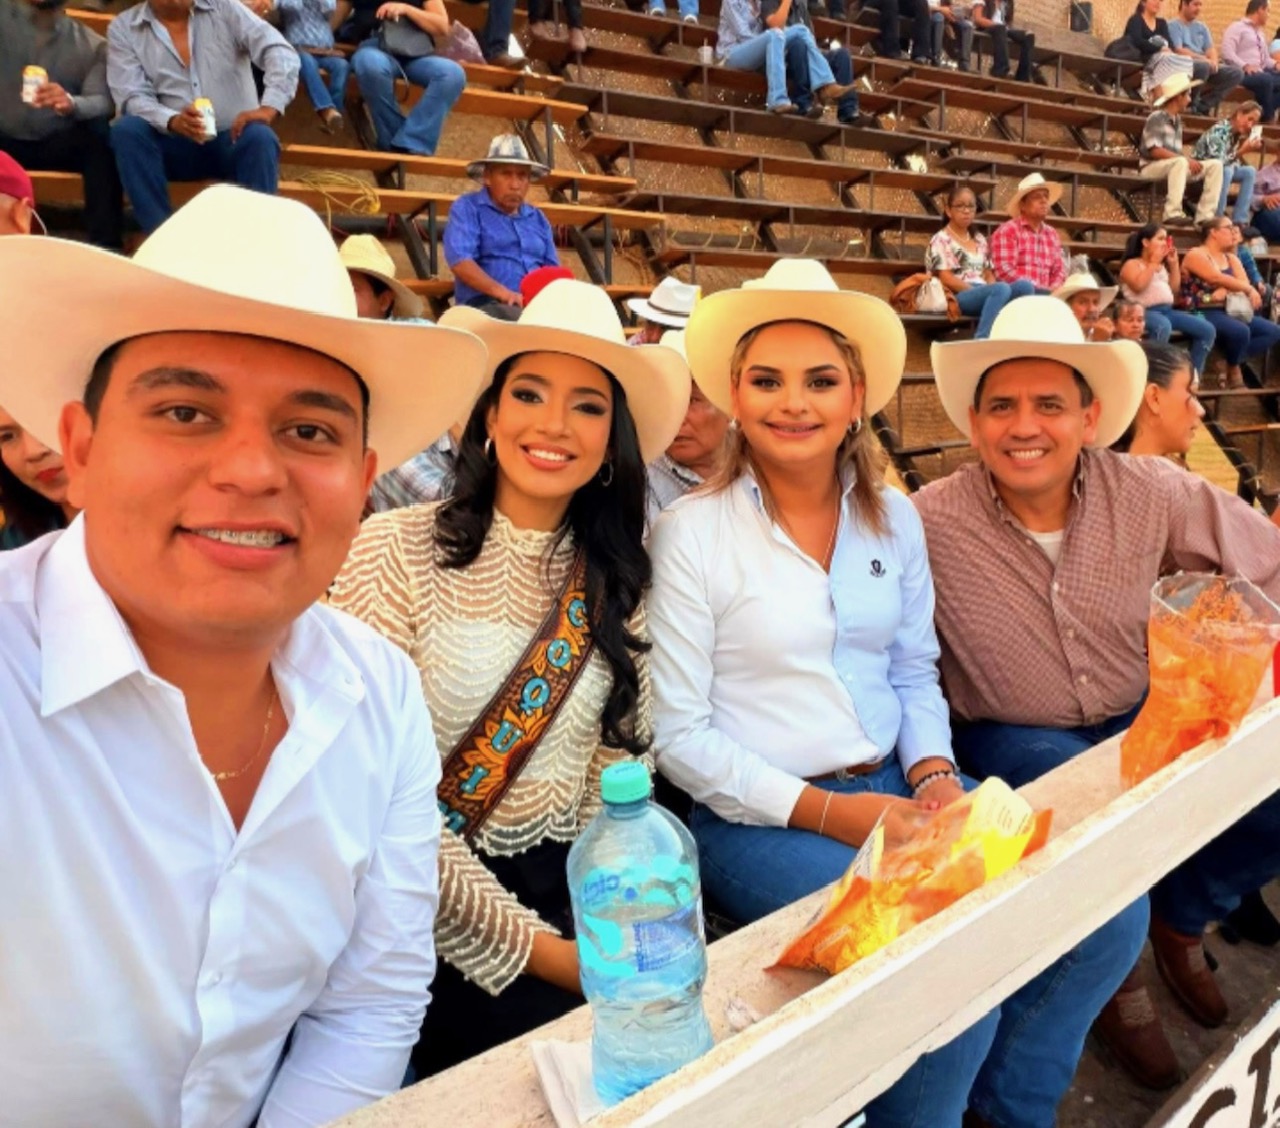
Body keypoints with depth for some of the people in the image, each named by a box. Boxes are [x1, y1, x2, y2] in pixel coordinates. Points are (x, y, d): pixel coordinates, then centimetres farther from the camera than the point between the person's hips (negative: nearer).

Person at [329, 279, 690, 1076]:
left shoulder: (617, 576, 4)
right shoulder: (395, 550, -11)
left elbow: (620, 767, 5)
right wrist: (533, 944, -14)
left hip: (569, 888, 4)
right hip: (438, 908, -4)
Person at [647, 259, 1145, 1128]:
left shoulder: (893, 515, 5)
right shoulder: (693, 532, -12)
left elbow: (915, 673, 11)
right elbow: (680, 735, -11)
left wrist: (935, 774, -7)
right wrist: (824, 810, -16)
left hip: (897, 788, 6)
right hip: (763, 819, -5)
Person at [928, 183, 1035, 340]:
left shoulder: (980, 240, 24)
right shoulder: (941, 240, 2)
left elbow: (988, 275, 21)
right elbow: (947, 279, -8)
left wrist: (991, 292, -3)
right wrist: (979, 291, -14)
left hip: (984, 293, 6)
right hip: (958, 297, -6)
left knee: (1024, 285, -21)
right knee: (1001, 289, -35)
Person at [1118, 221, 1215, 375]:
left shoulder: (1161, 265, 27)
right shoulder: (1131, 264, 4)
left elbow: (1175, 289, 24)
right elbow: (1139, 286, -15)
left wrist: (1174, 263, 18)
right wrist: (1153, 263, -6)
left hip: (1167, 310, 8)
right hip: (1145, 312, -8)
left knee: (1207, 330, -6)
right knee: (1163, 327, -43)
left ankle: (1193, 374, -3)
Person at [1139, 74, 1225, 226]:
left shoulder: (1177, 120, 15)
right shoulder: (1157, 118, -9)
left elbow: (1176, 152, 15)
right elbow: (1155, 151, -19)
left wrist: (1190, 161, -4)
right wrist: (1187, 160, -20)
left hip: (1173, 166, 8)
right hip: (1151, 167, -8)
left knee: (1215, 165, -4)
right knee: (1180, 162, -37)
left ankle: (1205, 215, -13)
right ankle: (1173, 213, -37)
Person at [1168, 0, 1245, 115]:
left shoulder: (1201, 26, 22)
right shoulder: (1173, 25, 0)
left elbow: (1210, 48, 14)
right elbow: (1178, 51, -13)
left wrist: (1213, 61, -10)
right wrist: (1204, 59, -20)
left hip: (1205, 64, 7)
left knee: (1237, 73, -12)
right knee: (1203, 66, -40)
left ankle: (1204, 104, -13)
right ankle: (1191, 104, -20)